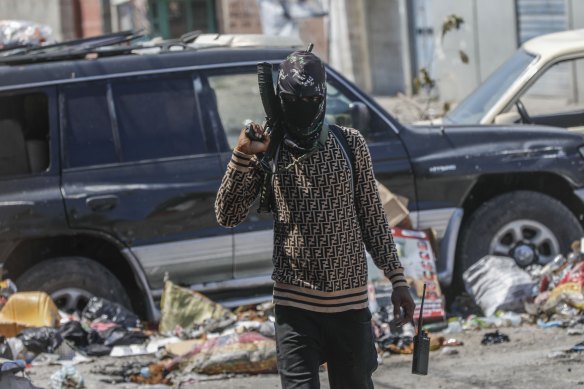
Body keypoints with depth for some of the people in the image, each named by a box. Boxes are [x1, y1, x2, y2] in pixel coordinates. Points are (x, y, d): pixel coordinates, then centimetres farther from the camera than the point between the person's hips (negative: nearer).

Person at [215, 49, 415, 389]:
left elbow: (373, 218, 8)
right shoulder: (266, 151, 0)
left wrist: (397, 279, 4)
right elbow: (228, 216, -5)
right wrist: (242, 156, -16)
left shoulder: (350, 144, 2)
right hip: (295, 304, -1)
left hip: (350, 300, 1)